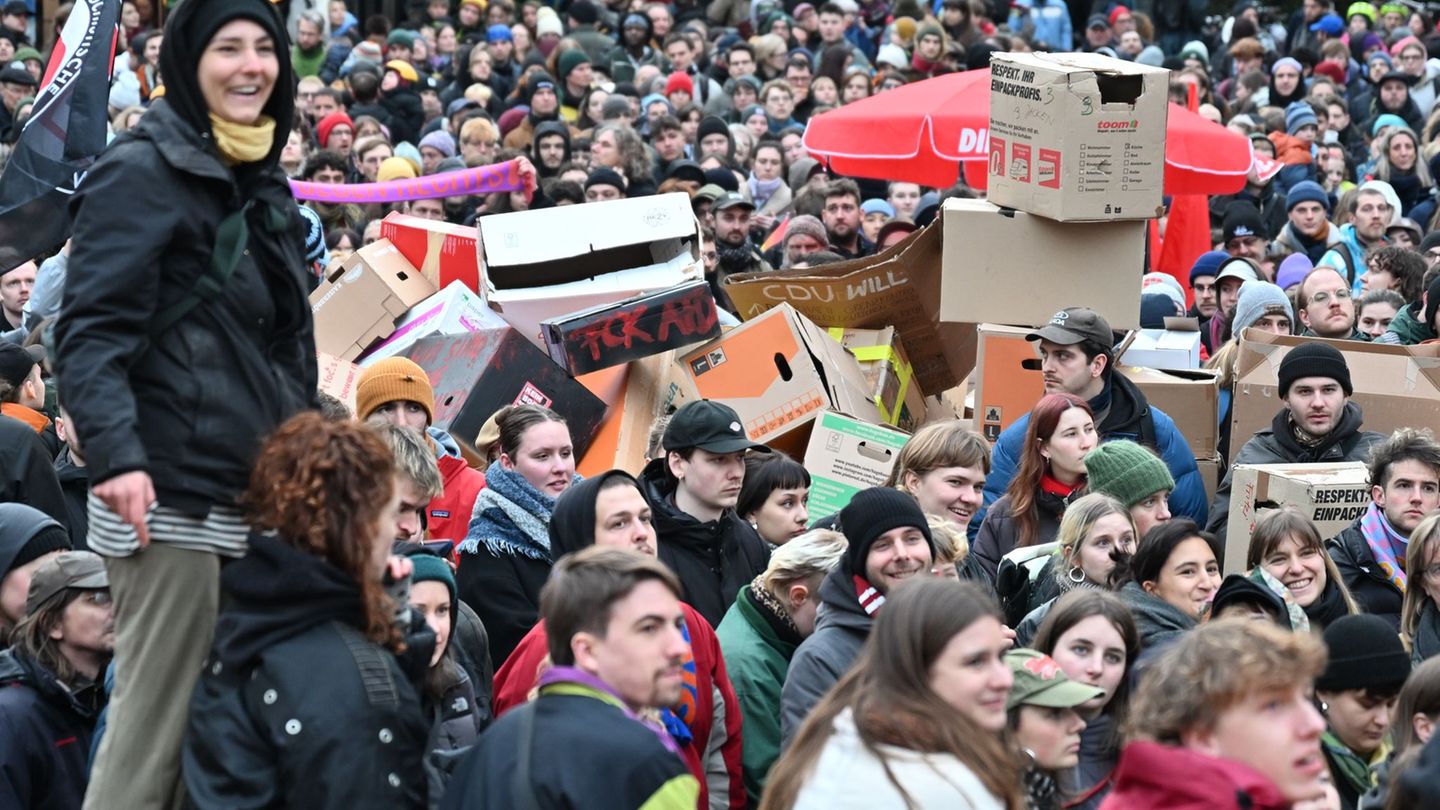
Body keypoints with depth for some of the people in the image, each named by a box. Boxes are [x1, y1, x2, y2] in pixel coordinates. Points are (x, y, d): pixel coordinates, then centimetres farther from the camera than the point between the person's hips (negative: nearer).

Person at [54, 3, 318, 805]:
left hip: (258, 500, 8)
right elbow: (91, 332, -15)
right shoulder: (143, 172, -6)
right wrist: (115, 454, -29)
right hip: (173, 497, -8)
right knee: (155, 732, -10)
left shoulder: (265, 185, 19)